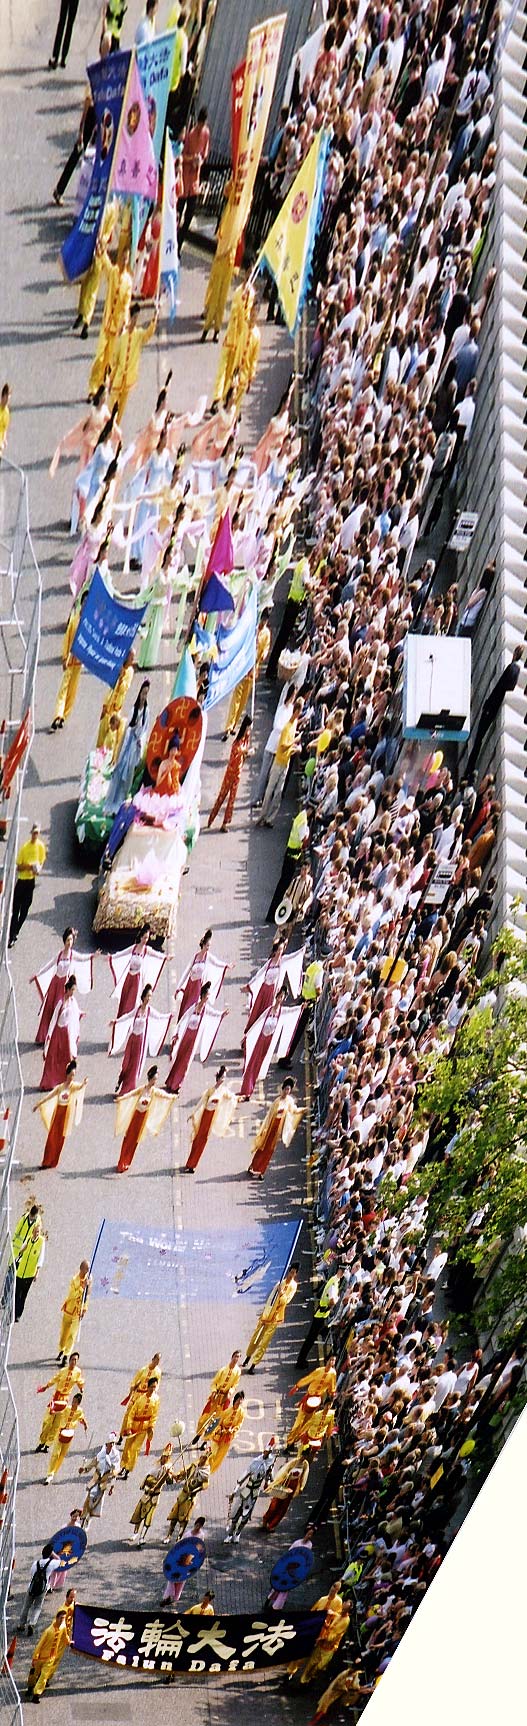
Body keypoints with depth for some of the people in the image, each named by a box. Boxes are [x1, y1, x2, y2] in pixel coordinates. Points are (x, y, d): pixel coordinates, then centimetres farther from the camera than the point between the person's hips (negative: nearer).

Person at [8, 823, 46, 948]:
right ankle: (11, 937, -1)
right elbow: (18, 867, -11)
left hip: (32, 880, 4)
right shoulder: (25, 847, -16)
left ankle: (16, 933, 24)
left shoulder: (41, 846, -3)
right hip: (22, 880, -4)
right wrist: (29, 866, -27)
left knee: (25, 909, 9)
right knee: (16, 909, -3)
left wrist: (39, 869, -9)